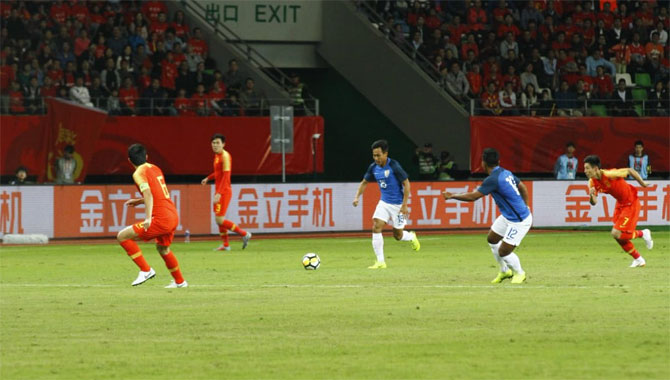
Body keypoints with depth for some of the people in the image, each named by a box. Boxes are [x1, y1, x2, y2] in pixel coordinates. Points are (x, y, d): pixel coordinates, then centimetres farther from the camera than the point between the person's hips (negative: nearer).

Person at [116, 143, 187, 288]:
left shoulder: (139, 173, -6)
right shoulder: (155, 169, 18)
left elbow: (148, 194, -22)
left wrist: (148, 218, -31)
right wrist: (139, 201, 35)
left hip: (161, 219, -9)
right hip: (173, 216, 9)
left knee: (122, 236, -5)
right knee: (162, 248, 33)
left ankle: (146, 270, -5)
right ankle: (179, 281, 44)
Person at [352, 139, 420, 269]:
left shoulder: (394, 167, -20)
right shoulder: (373, 167, -3)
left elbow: (406, 183, -15)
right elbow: (364, 182, 12)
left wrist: (404, 205, -17)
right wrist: (357, 197, -3)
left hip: (398, 204, -5)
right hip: (384, 203, 5)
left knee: (398, 235, 5)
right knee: (376, 227, -14)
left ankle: (412, 237, 42)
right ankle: (380, 262, -9)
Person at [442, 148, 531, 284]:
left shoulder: (493, 179, -25)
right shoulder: (506, 173, 3)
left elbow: (473, 196, -21)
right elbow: (523, 188, 14)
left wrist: (452, 196, -8)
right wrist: (525, 207, 24)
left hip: (519, 222, -10)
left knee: (503, 252, -3)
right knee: (492, 240, 21)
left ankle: (519, 274, 23)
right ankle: (504, 271, 38)